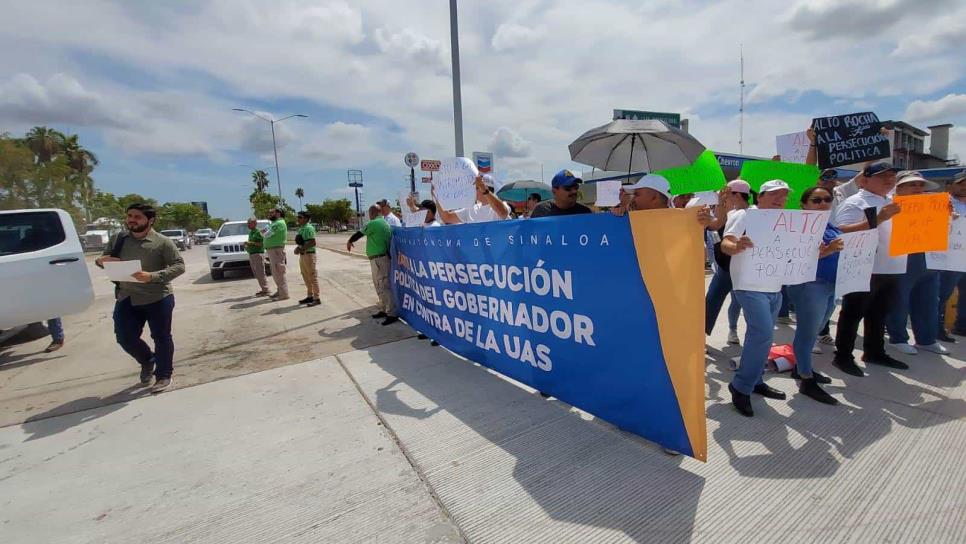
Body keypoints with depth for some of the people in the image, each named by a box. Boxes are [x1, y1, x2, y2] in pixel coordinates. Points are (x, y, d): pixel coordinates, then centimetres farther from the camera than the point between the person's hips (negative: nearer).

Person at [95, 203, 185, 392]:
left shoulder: (163, 242, -7)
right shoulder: (118, 239, 9)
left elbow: (179, 266, -13)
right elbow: (104, 259, 21)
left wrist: (152, 276, -26)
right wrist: (100, 261, -4)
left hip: (157, 298, -5)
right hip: (126, 298, 5)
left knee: (161, 338, 3)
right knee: (125, 338, 9)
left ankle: (164, 375, 19)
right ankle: (147, 362, 38)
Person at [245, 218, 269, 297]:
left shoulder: (258, 232, -9)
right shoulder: (250, 232, 18)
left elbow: (262, 243, -17)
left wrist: (251, 243, -21)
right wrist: (247, 246, 8)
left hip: (258, 254, -9)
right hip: (251, 254, 9)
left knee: (260, 273, -8)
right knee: (256, 274, 10)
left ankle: (265, 289, -4)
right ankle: (263, 288, 16)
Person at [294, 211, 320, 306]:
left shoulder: (309, 228, -14)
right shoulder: (300, 228, 15)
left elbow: (313, 242, -21)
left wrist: (302, 248, -21)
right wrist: (298, 247, 2)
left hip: (309, 254, -10)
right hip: (302, 255, 10)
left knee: (312, 277, -4)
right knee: (306, 277, 16)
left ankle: (317, 298, 1)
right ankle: (310, 296, 26)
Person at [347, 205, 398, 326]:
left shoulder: (373, 224, -13)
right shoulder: (385, 223, 14)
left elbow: (359, 233, -1)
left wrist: (349, 241, 19)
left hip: (378, 259, -10)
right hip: (383, 257, 10)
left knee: (384, 286, -8)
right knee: (379, 285, 18)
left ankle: (392, 314, -6)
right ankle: (384, 310, 25)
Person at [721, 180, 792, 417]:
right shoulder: (744, 215, -6)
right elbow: (725, 244, -17)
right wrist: (736, 246, -39)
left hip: (775, 288, 8)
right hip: (750, 286, -8)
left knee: (761, 335, 12)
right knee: (763, 334, -16)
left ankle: (755, 381, 24)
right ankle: (741, 386, -7)